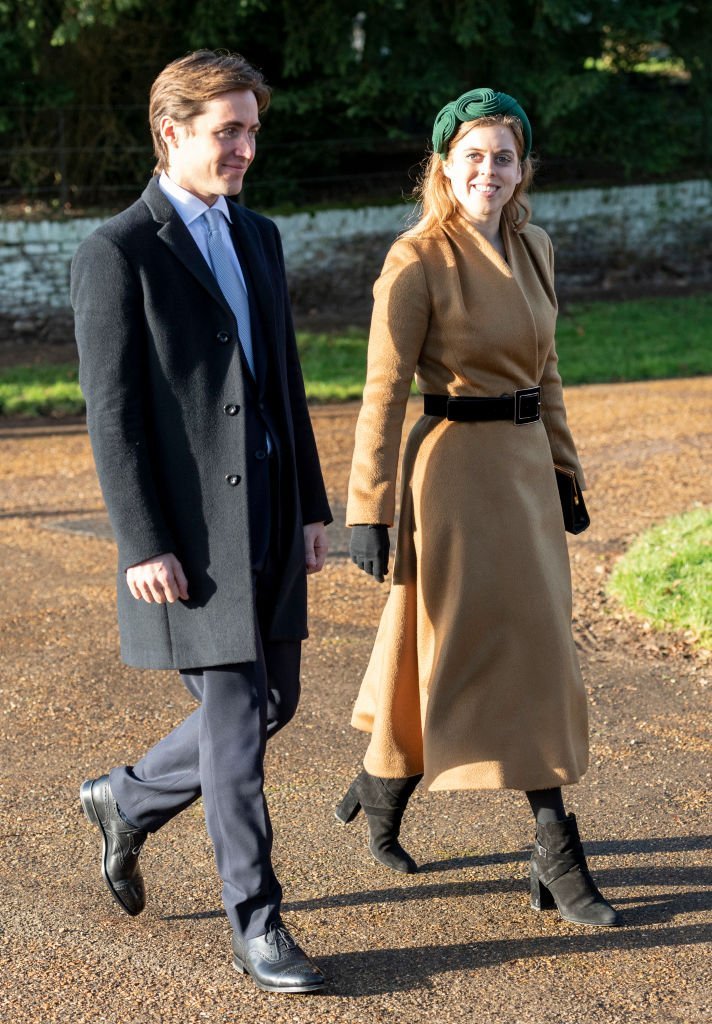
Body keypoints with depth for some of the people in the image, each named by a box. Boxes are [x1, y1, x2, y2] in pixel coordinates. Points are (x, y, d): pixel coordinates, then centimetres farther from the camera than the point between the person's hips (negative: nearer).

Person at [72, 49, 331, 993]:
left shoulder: (258, 237, 13)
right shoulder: (117, 253, -9)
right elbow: (111, 413, -12)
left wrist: (312, 508, 13)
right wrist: (144, 547, -16)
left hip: (267, 524, 8)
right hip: (190, 536, -7)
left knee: (272, 704, 14)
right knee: (235, 721, -3)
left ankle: (128, 802, 37)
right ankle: (256, 925, 10)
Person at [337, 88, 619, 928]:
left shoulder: (533, 249, 9)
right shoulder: (419, 260, -13)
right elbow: (383, 391, -15)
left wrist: (566, 473, 17)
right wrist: (368, 511, -17)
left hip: (525, 461, 7)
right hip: (458, 466, -7)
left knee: (457, 651, 15)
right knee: (520, 652, -5)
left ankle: (380, 792, 36)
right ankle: (558, 859, 4)